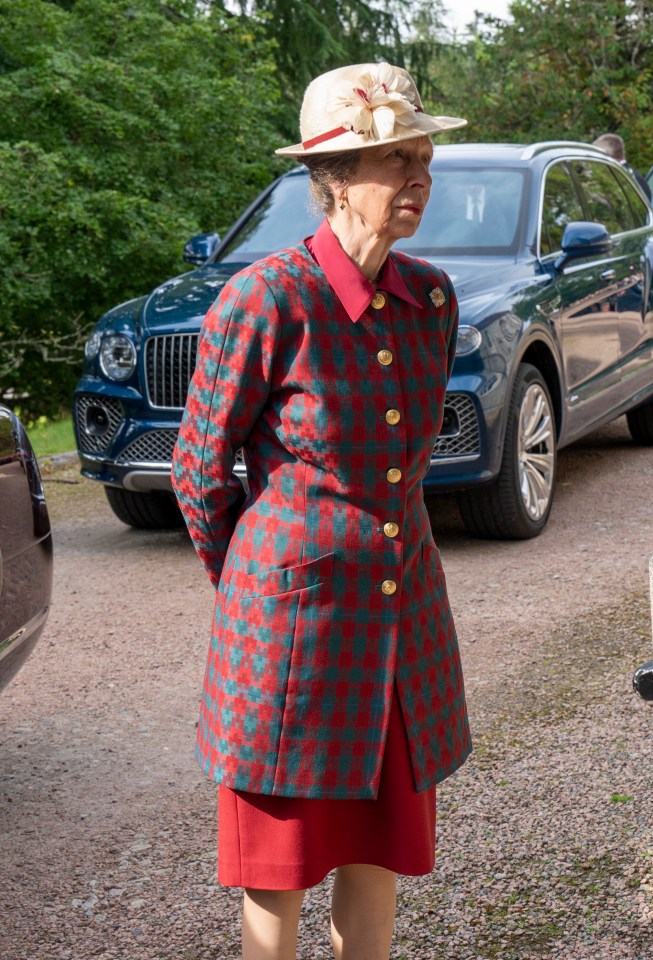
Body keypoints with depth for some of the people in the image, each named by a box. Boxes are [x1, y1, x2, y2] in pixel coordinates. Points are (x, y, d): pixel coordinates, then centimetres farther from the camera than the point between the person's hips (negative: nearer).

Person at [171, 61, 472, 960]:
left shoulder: (431, 296, 2)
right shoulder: (264, 299, -16)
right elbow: (200, 467, -5)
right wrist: (244, 585, 6)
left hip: (406, 607, 6)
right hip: (293, 614, -5)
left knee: (382, 848, 14)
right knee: (281, 860, 8)